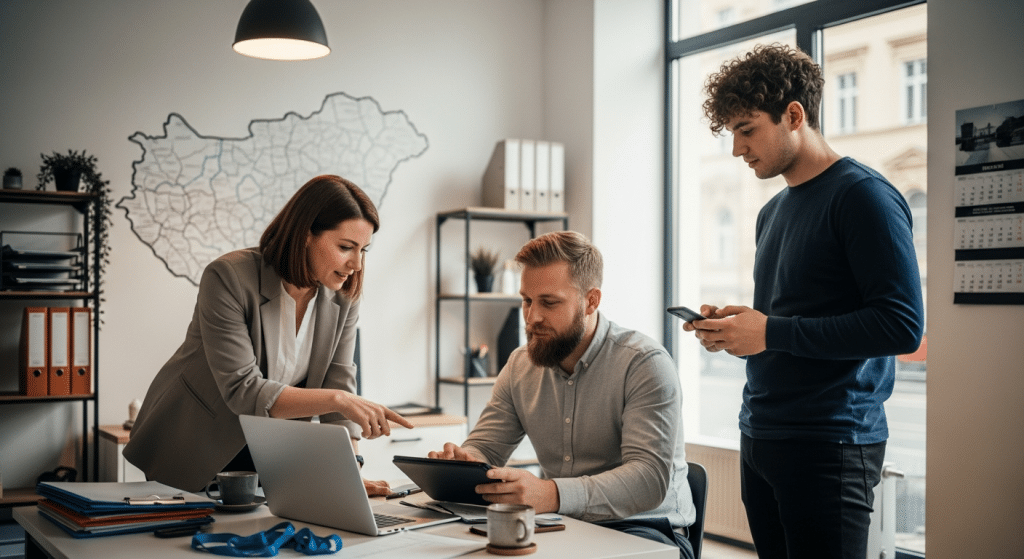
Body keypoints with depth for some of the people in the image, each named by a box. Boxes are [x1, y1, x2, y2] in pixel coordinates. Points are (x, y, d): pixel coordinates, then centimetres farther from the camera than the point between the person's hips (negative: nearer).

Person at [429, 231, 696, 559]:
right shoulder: (519, 366, 8)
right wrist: (461, 461, -17)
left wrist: (550, 494, -41)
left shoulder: (644, 364, -14)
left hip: (640, 527, -5)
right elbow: (485, 447, 11)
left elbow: (650, 478, -25)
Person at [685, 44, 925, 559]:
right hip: (759, 438, 8)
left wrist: (770, 332, -17)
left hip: (829, 443, -8)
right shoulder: (772, 212, 16)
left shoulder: (863, 196, -10)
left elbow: (902, 325, -18)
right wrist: (734, 328, 2)